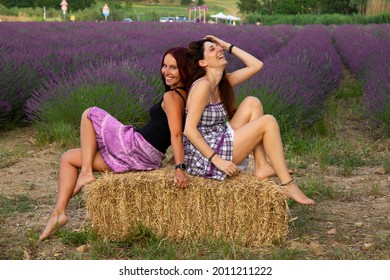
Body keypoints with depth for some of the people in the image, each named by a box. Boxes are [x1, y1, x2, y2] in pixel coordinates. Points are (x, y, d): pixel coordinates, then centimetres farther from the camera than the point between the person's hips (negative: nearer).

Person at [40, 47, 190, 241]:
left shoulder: (171, 96, -13)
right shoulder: (186, 95, 12)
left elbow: (176, 134, -23)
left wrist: (180, 168, -29)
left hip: (135, 146, -9)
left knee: (89, 114, 9)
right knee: (68, 158, 17)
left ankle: (86, 173, -3)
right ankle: (59, 212, 5)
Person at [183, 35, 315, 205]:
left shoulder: (223, 82, 11)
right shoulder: (203, 85, -16)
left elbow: (256, 65, 15)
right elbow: (189, 129, -22)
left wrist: (229, 46, 10)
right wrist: (217, 160, -25)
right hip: (204, 158, -9)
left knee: (252, 103, 5)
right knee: (268, 122, -8)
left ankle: (262, 166, -1)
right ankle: (287, 185, -5)